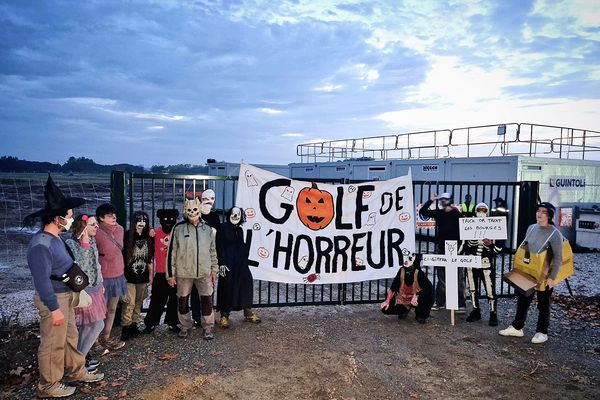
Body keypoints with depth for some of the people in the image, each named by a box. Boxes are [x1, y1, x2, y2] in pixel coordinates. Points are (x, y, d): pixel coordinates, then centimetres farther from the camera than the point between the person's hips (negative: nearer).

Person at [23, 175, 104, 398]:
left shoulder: (55, 238, 6)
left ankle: (77, 372, 36)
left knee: (70, 337, 21)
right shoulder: (40, 245, -25)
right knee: (53, 344, 5)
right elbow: (42, 281, -26)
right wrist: (54, 308, -23)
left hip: (65, 296, 10)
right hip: (53, 300, -10)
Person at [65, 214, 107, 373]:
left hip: (94, 288, 8)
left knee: (86, 326, 16)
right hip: (83, 291, -8)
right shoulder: (71, 244, -17)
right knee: (98, 324, -4)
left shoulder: (92, 241, 6)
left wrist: (101, 284, 18)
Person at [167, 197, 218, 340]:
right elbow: (171, 252, -3)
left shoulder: (208, 229, 4)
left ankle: (208, 326, 20)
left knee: (207, 300, 4)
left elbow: (213, 252, 10)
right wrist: (170, 274, -4)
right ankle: (185, 325, 29)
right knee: (183, 300, 11)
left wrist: (214, 271, 9)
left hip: (204, 273, 1)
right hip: (183, 273, -1)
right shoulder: (178, 229, -5)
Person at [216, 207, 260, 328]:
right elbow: (219, 246, -9)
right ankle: (224, 315, 8)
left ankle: (248, 312, 15)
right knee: (227, 288, -3)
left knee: (247, 283, 2)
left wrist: (245, 261, 12)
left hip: (240, 264, 6)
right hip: (227, 263, -6)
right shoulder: (223, 228, -4)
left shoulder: (240, 230, 14)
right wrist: (221, 263, -15)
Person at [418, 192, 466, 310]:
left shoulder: (457, 214, -8)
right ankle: (440, 302, 21)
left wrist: (461, 247, -20)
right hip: (441, 249, 6)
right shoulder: (439, 213, 7)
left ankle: (461, 304, 7)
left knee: (458, 278, 1)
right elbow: (422, 211, 6)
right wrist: (431, 200, -2)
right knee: (441, 278, 13)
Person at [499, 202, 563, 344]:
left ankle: (542, 332, 23)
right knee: (523, 301, 12)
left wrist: (552, 277, -18)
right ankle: (517, 328, 24)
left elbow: (558, 258, -15)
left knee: (543, 305, 9)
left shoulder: (555, 234, -15)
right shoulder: (531, 228, 3)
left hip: (544, 276, -6)